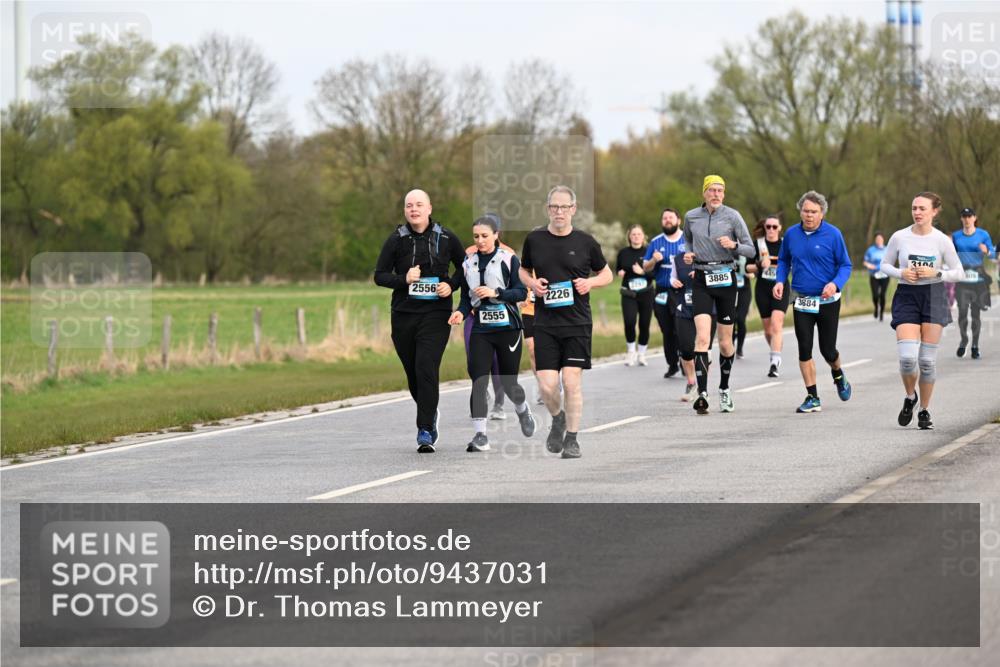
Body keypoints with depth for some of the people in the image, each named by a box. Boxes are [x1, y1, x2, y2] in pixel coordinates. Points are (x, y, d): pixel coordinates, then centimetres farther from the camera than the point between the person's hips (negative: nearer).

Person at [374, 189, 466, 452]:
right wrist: (403, 279, -15)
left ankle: (425, 431, -14)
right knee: (413, 371, 10)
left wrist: (451, 285, -4)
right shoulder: (396, 240, 2)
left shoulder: (446, 238, 2)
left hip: (436, 314, -2)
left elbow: (464, 267, 15)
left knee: (426, 368, -16)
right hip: (403, 314, 2)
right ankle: (430, 414, 38)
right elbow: (379, 276, 3)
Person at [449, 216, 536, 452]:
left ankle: (523, 411, 41)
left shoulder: (509, 259, -3)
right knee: (478, 381, -12)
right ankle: (480, 435, -11)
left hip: (507, 328, -2)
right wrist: (461, 312, -7)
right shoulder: (468, 263, 8)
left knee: (508, 382, 7)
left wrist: (496, 293, -19)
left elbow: (522, 292, -7)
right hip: (480, 329, 2)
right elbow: (466, 297, 13)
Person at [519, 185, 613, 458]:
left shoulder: (585, 242, 1)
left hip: (577, 323, -1)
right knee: (547, 384, -5)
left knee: (572, 381, -6)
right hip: (545, 323, 1)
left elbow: (607, 274, 13)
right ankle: (558, 420, 26)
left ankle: (572, 439, 7)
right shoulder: (534, 239, 4)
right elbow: (523, 271, 19)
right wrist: (532, 283, -2)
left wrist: (590, 282, -7)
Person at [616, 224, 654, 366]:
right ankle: (631, 351, 5)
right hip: (628, 294, 0)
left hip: (646, 294, 0)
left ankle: (641, 354, 20)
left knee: (644, 325, 2)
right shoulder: (623, 253, 4)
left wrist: (643, 271, -19)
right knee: (629, 321, -17)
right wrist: (620, 272, -2)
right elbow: (618, 268, 20)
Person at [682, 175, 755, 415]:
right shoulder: (691, 217, 4)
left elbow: (751, 250, 1)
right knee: (702, 338, -16)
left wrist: (734, 245, -19)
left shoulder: (732, 216, -3)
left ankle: (724, 388, 29)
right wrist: (687, 253, 4)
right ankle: (702, 393, -22)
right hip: (701, 280, 1)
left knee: (725, 343, 6)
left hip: (725, 280, 0)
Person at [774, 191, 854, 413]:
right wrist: (780, 280, -2)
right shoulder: (791, 234, 1)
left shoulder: (833, 234, -9)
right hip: (802, 301, 3)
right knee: (804, 349, -2)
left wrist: (835, 284, -23)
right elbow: (784, 260, 16)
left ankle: (838, 374, 38)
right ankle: (812, 397, 6)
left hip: (828, 301, -3)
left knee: (828, 350, 3)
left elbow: (845, 265, -4)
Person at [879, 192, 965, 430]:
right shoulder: (899, 237, -3)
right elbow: (885, 264, 9)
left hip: (933, 297, 0)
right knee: (907, 357, -14)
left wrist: (936, 273, -14)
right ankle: (910, 397, 15)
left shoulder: (942, 241, -4)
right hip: (906, 296, 0)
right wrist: (901, 273, -11)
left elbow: (959, 273, 3)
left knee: (927, 359, 0)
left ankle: (924, 411, 16)